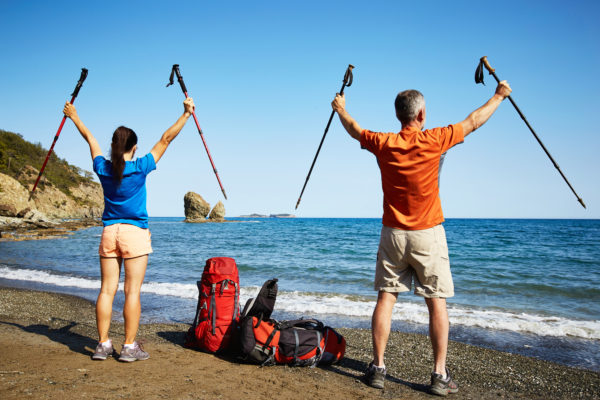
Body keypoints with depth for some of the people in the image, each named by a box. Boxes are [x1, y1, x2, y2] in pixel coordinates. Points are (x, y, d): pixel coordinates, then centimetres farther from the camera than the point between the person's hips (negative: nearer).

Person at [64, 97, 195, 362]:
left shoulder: (103, 168, 3)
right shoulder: (139, 168, -8)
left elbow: (90, 139, 19)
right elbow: (165, 139, -4)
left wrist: (73, 116, 36)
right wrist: (186, 114, 1)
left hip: (109, 233, 4)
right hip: (134, 232, -4)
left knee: (107, 289, 7)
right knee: (132, 291, -2)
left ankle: (103, 345, 12)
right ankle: (129, 347, 2)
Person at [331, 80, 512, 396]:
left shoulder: (383, 144, -2)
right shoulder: (434, 141, -9)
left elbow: (354, 130, 17)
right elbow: (473, 121, 5)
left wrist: (340, 108, 37)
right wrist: (498, 96, 22)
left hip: (393, 234, 3)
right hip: (428, 235, -2)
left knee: (386, 298, 8)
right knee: (437, 303, 5)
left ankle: (377, 367, 12)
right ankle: (440, 375, 8)